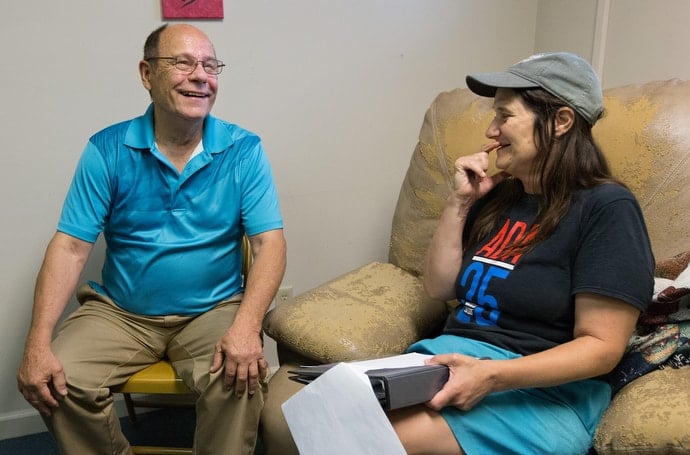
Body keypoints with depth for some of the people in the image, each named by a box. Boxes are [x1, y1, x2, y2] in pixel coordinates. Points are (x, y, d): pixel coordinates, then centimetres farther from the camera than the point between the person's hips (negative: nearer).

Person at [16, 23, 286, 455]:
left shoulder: (244, 151, -5)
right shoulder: (107, 150, -4)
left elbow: (270, 243, -11)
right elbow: (70, 247, -7)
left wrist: (246, 326, -28)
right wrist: (38, 343, -19)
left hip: (213, 310, -1)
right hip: (119, 311, 2)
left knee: (240, 378, -28)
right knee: (61, 381, -19)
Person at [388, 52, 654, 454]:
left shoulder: (605, 208, -9)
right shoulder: (499, 196, 13)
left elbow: (602, 347, -14)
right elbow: (440, 287, 14)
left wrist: (493, 375, -27)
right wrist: (460, 201, 4)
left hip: (545, 391, -6)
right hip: (451, 354, 6)